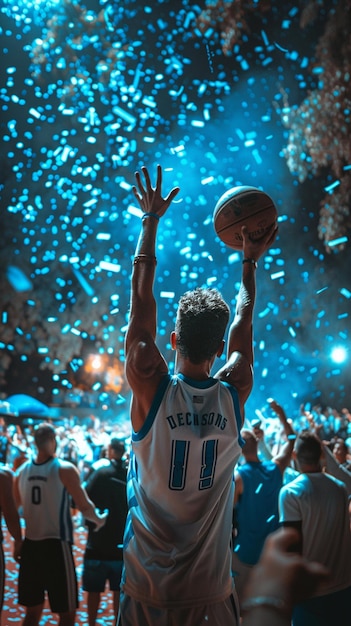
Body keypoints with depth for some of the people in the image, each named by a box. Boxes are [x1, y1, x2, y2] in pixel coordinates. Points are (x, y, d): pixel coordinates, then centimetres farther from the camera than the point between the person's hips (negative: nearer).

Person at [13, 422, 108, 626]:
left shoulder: (22, 471, 5)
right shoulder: (65, 469, -10)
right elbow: (84, 506, -8)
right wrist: (99, 520, 12)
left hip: (30, 545, 6)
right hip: (56, 545, -5)